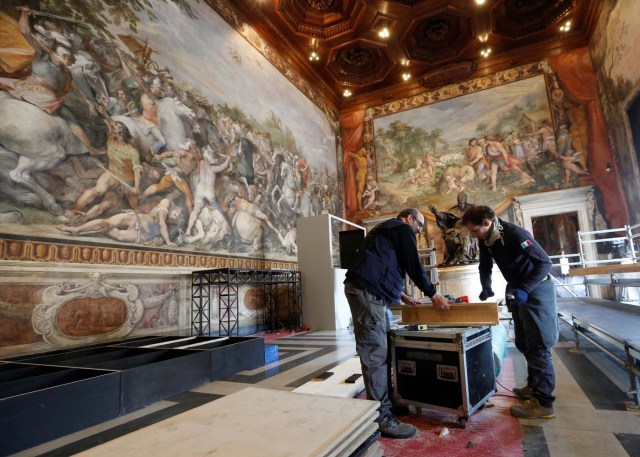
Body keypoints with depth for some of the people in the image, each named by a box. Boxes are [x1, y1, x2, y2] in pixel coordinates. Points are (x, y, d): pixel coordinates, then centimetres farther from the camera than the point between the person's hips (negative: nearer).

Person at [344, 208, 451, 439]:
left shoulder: (386, 229, 32)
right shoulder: (403, 229, 4)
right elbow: (414, 266, -1)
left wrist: (401, 296, 34)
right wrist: (433, 295, 10)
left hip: (368, 291, 10)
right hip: (366, 291, -10)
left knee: (384, 348, 11)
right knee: (375, 352, -10)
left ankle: (384, 401, 19)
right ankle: (382, 417, -7)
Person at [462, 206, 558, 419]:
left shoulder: (515, 234, -26)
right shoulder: (486, 240, -2)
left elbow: (545, 262, -25)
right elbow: (485, 267, 10)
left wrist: (525, 289, -33)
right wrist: (486, 288, -6)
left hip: (536, 290, -8)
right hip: (518, 290, 8)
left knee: (538, 345, -7)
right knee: (524, 343, 17)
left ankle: (543, 402, 0)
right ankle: (534, 385, 33)